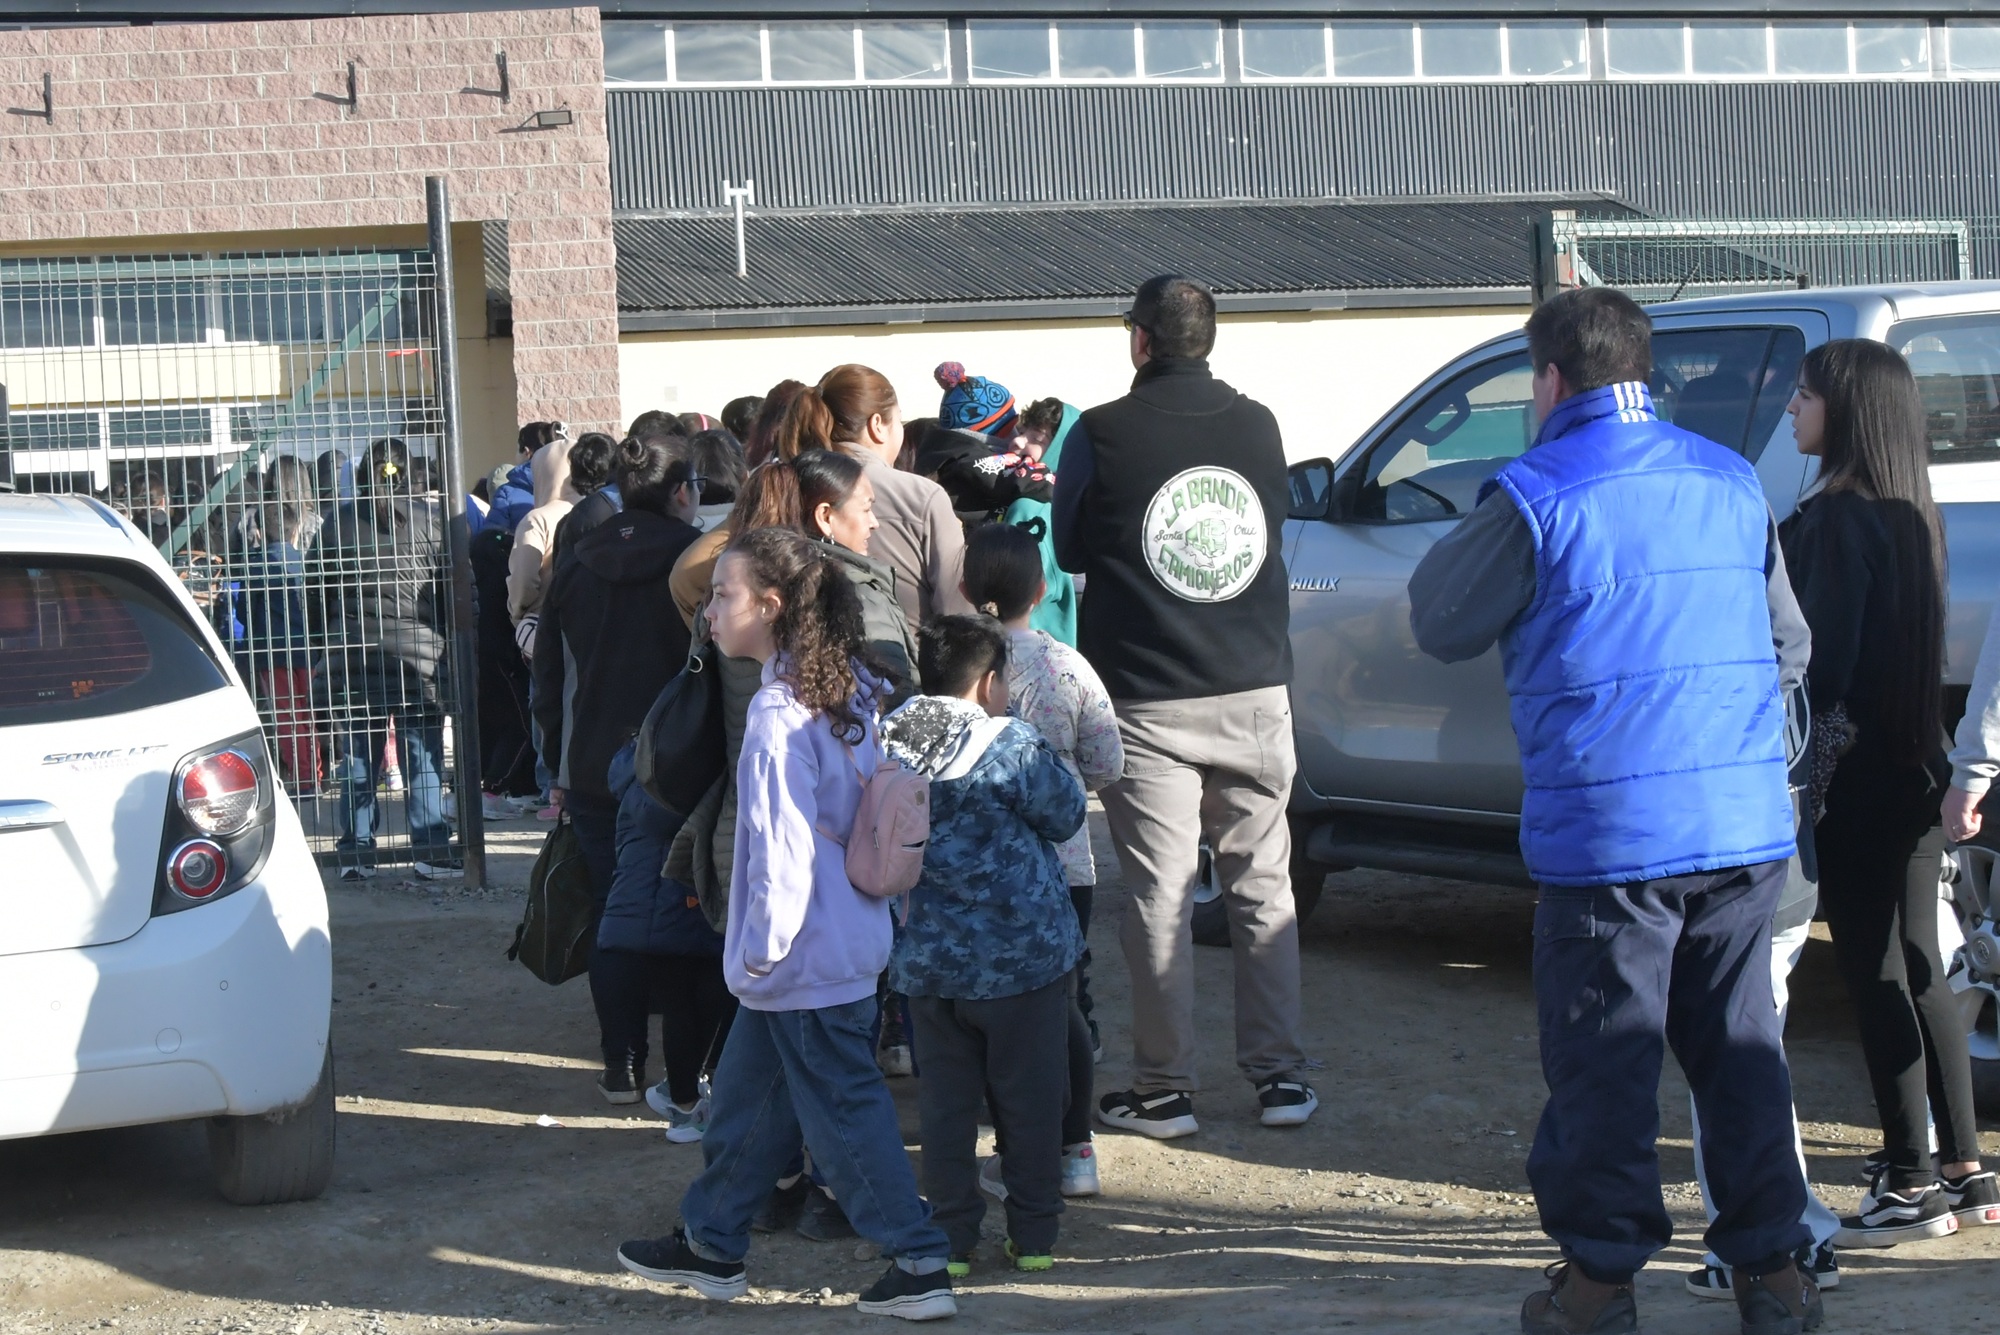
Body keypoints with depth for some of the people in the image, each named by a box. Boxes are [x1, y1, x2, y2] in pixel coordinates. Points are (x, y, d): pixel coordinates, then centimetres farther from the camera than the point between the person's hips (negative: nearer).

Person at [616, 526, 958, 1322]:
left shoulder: (778, 716, -21)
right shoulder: (846, 695, 6)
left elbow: (783, 848, -23)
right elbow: (858, 816, 14)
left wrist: (761, 951, -13)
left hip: (804, 960, -9)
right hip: (848, 942, 9)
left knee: (844, 1112, 0)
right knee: (746, 1095, 19)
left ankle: (919, 1264, 5)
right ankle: (710, 1243, 30)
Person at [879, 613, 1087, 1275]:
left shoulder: (886, 743, -3)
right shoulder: (1011, 745, -16)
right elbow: (1065, 815, -2)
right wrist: (1052, 763, 14)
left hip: (926, 959, 4)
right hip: (1021, 952, -4)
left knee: (945, 1096, 13)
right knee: (1029, 1095, 10)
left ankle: (952, 1237, 15)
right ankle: (1033, 1234, 16)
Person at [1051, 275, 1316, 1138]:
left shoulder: (1103, 435, -8)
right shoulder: (1258, 427, 3)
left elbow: (1068, 551, 5)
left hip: (1148, 703, -3)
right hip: (1256, 692, 3)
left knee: (1159, 896, 2)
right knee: (1262, 885, 11)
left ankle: (1165, 1089, 6)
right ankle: (1279, 1074, 13)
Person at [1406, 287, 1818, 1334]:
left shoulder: (1538, 496, -9)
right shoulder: (1732, 482, 9)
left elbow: (1439, 627, 1)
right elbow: (1787, 646, 18)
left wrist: (1464, 541, 17)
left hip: (1609, 832, -5)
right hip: (1747, 828, 5)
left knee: (1604, 1061, 5)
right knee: (1742, 1048, 14)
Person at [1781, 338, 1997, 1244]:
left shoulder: (1839, 518, -16)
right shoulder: (1909, 513, 11)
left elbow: (1824, 654, -19)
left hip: (1854, 775, -9)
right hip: (1912, 767, 9)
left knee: (1875, 974, -3)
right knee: (1916, 967, 14)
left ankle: (1910, 1188, 1)